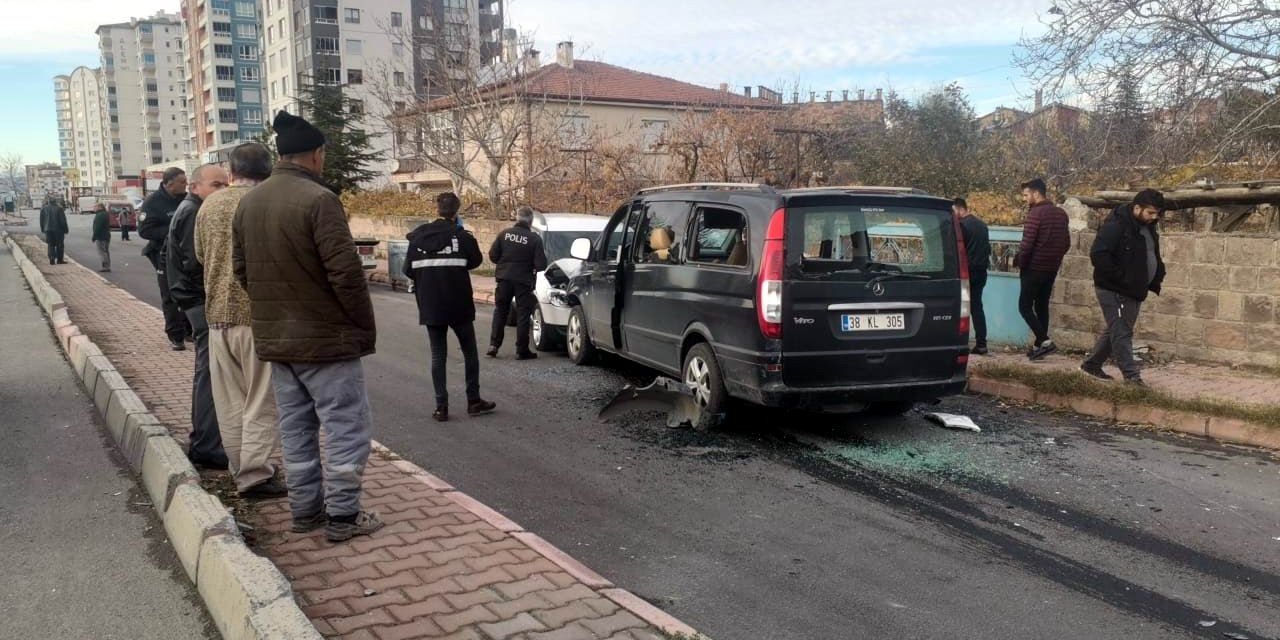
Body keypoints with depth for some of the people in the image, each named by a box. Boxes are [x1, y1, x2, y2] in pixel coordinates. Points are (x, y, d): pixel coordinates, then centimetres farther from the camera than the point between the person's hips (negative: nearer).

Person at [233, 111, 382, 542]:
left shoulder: (248, 203, 8)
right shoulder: (318, 199, -17)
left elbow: (241, 269, 14)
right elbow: (345, 272, -20)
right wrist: (366, 326, -10)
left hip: (274, 339, 8)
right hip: (326, 337, -8)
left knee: (295, 428, 16)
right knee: (345, 427, 2)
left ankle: (304, 509, 24)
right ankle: (342, 515, 6)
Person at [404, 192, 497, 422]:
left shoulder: (418, 236, -1)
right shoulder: (461, 235, -11)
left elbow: (409, 269, 0)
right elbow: (476, 260, -1)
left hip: (430, 307, 3)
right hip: (458, 306, -2)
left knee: (438, 354, 9)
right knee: (469, 351, 12)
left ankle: (441, 406, 5)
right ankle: (473, 401, 15)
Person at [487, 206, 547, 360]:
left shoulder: (504, 234, -2)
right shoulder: (534, 239, -10)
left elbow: (492, 256, -1)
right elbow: (541, 265, -12)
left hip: (504, 279, 3)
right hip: (523, 280, -3)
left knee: (500, 312, 15)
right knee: (523, 314, 5)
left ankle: (494, 345, 11)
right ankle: (522, 350, 5)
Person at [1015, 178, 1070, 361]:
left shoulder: (1036, 213, -15)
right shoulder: (1061, 214, 10)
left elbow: (1027, 244, -20)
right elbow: (1066, 243, 14)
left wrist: (1020, 263, -7)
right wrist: (1055, 258, 19)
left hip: (1034, 268, -8)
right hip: (1052, 269, 8)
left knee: (1025, 306, -1)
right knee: (1042, 306, 14)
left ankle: (1045, 341, -13)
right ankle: (1039, 346, 16)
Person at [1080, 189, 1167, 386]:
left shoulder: (1148, 228, 12)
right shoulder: (1115, 226, -18)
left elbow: (1153, 257, 24)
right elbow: (1098, 255, -26)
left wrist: (1156, 279, 9)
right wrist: (1120, 279, -24)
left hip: (1135, 291, 10)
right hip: (1114, 291, -10)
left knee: (1116, 331, 16)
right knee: (1121, 333, -6)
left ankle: (1092, 365, 28)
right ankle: (1132, 375, -4)